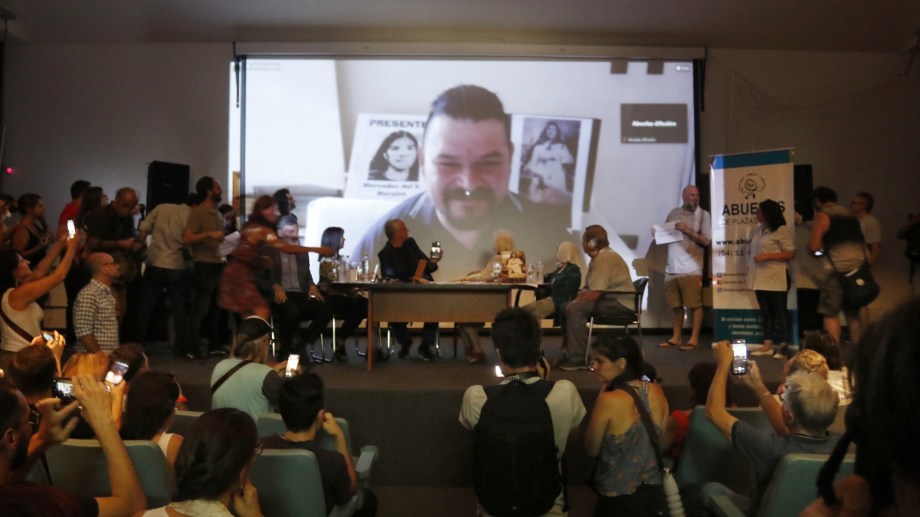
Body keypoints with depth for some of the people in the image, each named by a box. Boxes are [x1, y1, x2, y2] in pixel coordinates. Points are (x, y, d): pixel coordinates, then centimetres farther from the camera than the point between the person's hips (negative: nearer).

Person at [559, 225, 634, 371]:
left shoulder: (605, 258, -20)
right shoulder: (598, 257, 13)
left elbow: (595, 294, -25)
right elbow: (590, 289, 14)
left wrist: (577, 300, -10)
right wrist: (577, 297, -3)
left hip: (621, 303, -11)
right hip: (610, 299, 11)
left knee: (574, 309, -25)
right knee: (566, 306, 6)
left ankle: (577, 359, -21)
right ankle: (569, 350, 11)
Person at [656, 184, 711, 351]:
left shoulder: (703, 214, -1)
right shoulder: (673, 213, 12)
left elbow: (706, 241, -7)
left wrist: (687, 230, -15)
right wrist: (657, 233, -3)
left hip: (691, 268, -4)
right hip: (672, 267, 4)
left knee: (694, 305, -2)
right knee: (675, 305, 10)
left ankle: (694, 339, 4)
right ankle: (676, 337, 19)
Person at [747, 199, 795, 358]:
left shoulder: (782, 230, -9)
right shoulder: (758, 230, 13)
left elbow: (791, 254, -12)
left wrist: (767, 256, -19)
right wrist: (753, 270, 15)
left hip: (777, 278, -7)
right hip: (760, 277, 7)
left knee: (780, 312, -1)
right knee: (765, 312, 9)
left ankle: (783, 346, 3)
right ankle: (767, 345, 14)